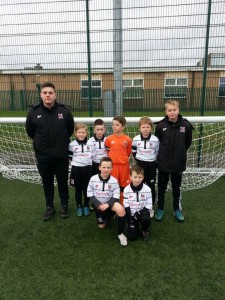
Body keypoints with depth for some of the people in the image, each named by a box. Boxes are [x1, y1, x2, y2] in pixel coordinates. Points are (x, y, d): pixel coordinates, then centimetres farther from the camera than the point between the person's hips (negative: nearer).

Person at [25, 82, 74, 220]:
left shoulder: (65, 111, -7)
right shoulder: (34, 112, -6)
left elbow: (71, 129, 8)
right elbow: (30, 132, 10)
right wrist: (42, 142, 13)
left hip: (61, 155, -1)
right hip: (43, 156, 1)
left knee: (63, 182, 13)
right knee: (47, 183, 15)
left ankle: (64, 205, 32)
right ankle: (49, 207, 33)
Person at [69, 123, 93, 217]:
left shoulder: (90, 143, 0)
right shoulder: (72, 144, -5)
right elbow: (70, 156, 4)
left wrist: (88, 160, 0)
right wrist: (76, 161, -2)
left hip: (87, 168, 1)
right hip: (76, 169, -1)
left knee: (86, 188, 11)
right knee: (78, 189, 9)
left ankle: (86, 206, 26)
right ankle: (79, 206, 24)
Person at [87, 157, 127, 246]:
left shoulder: (114, 181, -14)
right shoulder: (93, 179, -13)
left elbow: (116, 196, -10)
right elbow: (90, 194, -7)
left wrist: (107, 204, -25)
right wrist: (98, 205, -17)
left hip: (109, 203, -2)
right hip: (98, 205, 2)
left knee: (121, 209, -35)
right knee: (101, 226, 12)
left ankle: (120, 233, -16)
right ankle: (108, 216, 45)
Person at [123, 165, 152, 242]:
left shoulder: (147, 189, -13)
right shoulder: (126, 190, -11)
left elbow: (149, 206, -10)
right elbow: (126, 206, -7)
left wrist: (138, 214, -21)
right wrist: (131, 221, -12)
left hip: (142, 212, 0)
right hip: (131, 214, 0)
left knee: (146, 219, -35)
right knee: (132, 236, -10)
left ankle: (145, 230, 1)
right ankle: (134, 225, 24)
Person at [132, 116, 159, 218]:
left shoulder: (155, 140, -12)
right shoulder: (136, 139, -6)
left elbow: (159, 153, -1)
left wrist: (155, 163, 0)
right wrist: (138, 159, 9)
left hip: (151, 165, -2)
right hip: (139, 165, 2)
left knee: (151, 187, 7)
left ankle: (151, 208, 21)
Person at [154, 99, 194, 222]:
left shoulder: (186, 125, -10)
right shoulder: (160, 125, -12)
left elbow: (188, 142, 6)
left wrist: (180, 152, 12)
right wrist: (164, 152, 9)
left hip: (179, 162, 1)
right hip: (163, 162, 0)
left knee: (177, 187, 17)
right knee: (161, 187, 13)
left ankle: (177, 209, 35)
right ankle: (160, 209, 30)